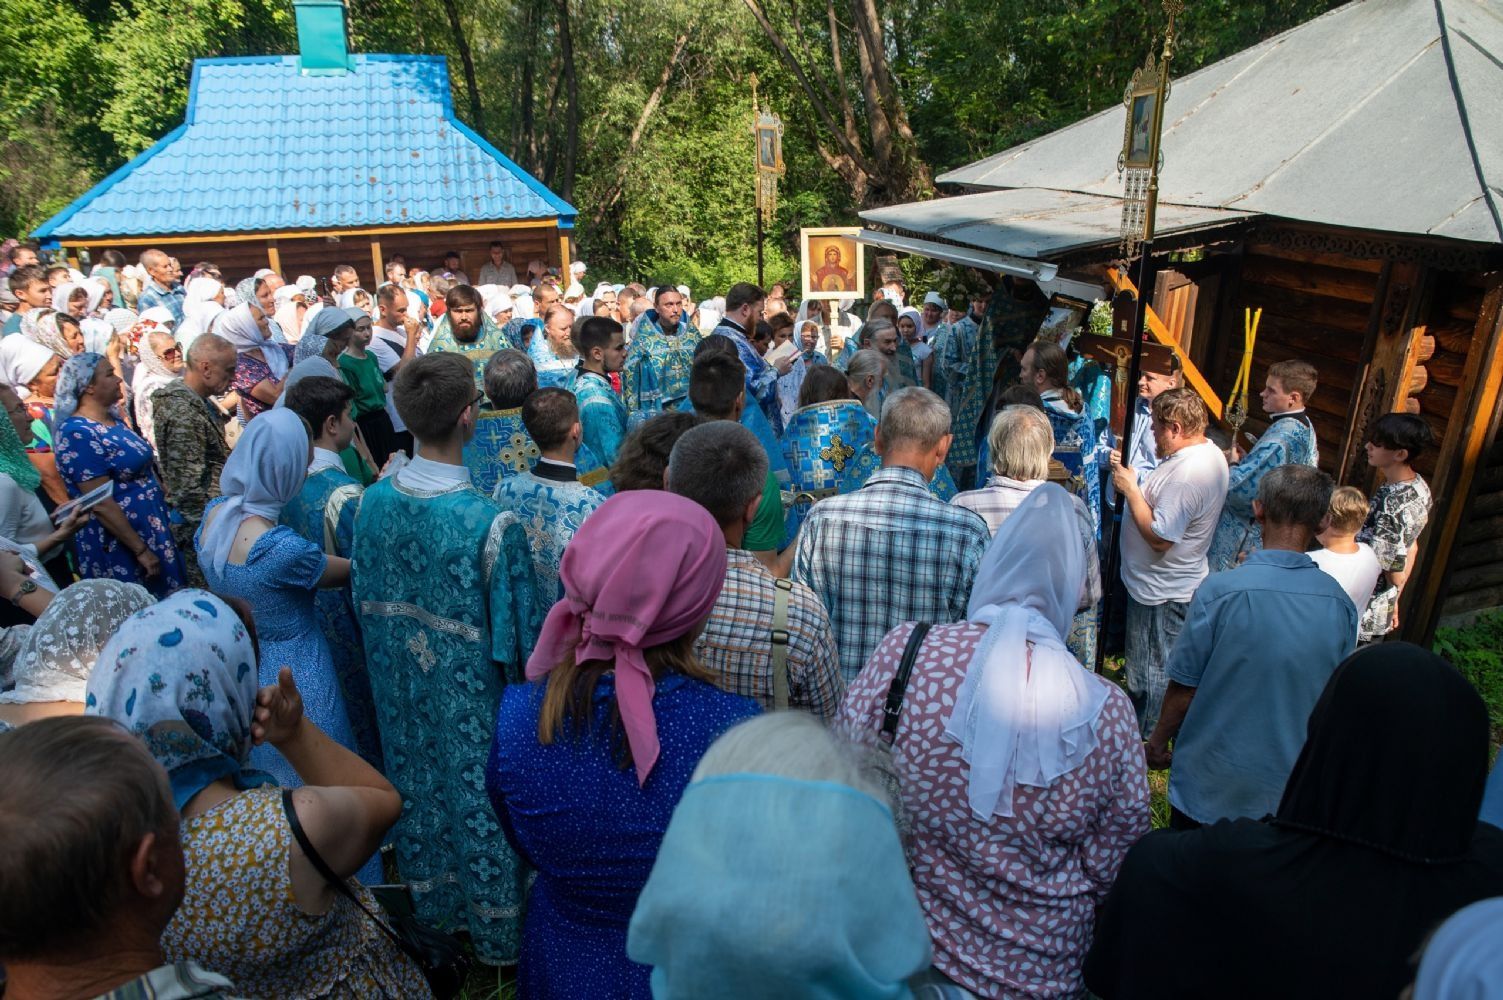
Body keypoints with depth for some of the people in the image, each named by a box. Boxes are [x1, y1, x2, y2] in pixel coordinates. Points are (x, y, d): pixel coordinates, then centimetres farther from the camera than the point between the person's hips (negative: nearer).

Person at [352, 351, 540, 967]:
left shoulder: (374, 501, -11)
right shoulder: (490, 523, -30)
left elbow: (365, 601, 3)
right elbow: (517, 635, -21)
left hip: (402, 691, 5)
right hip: (472, 700, -5)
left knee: (420, 785, 25)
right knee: (478, 797, 16)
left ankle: (433, 905, 49)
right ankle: (496, 933, 38)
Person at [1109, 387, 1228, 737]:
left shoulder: (1187, 473, -31)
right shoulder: (1210, 453, 3)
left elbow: (1159, 537, -30)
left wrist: (1130, 488, -23)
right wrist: (1128, 470, 2)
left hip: (1162, 591, -11)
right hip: (1172, 582, 11)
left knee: (1151, 672, 7)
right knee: (1145, 662, 26)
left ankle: (1145, 744, 24)